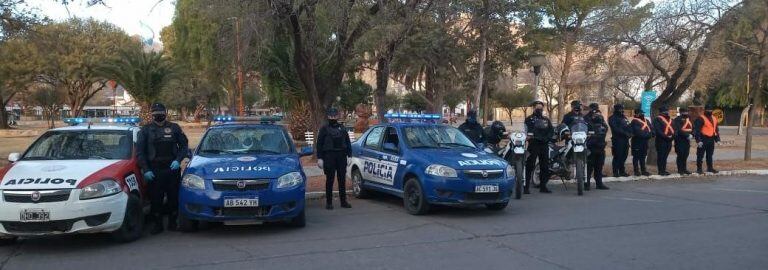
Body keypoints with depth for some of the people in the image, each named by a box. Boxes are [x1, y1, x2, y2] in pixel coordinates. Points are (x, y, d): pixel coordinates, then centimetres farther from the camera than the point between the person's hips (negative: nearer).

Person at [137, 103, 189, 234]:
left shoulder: (174, 128, 8)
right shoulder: (146, 130, 6)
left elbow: (184, 145, 11)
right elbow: (139, 151, 4)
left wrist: (178, 160, -5)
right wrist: (145, 169, -5)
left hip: (172, 169, 1)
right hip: (154, 170, -1)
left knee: (174, 197, 4)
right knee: (155, 199, 1)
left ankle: (172, 222, 17)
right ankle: (157, 224, 11)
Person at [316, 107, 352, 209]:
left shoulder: (342, 128, 13)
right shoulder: (324, 129, 3)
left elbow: (348, 142, 15)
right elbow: (319, 144, 1)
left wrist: (349, 155, 6)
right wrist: (320, 158, -7)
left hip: (341, 156, 3)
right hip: (329, 156, -3)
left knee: (342, 179, 5)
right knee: (330, 180, 0)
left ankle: (343, 201, 11)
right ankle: (329, 202, 7)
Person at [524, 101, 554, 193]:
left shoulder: (546, 120, 20)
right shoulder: (529, 119, 4)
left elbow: (552, 130, 12)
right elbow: (528, 131, -8)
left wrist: (547, 138, -7)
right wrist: (540, 138, -16)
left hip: (544, 145, 5)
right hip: (534, 144, -5)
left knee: (545, 166, 8)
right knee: (530, 166, -8)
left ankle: (543, 186, 16)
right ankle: (526, 187, -8)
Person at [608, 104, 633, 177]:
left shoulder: (624, 118, 22)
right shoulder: (612, 118, -3)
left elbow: (629, 126, 17)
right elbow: (615, 129, -14)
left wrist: (630, 133, -3)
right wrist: (625, 133, -19)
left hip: (625, 140, 7)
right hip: (617, 140, -7)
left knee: (624, 156, 8)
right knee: (617, 157, -7)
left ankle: (622, 171, 16)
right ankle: (615, 172, -3)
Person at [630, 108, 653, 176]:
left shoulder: (646, 121, 16)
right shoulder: (634, 121, -8)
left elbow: (651, 129, 10)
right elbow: (637, 131, -18)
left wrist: (650, 134, -11)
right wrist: (645, 135, -21)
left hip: (645, 141, 7)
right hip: (637, 141, -7)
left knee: (643, 156, 13)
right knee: (636, 157, -1)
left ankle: (643, 170, 19)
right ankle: (636, 171, 3)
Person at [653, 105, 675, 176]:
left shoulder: (670, 119, 17)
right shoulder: (657, 119, -7)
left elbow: (673, 129, 17)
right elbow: (658, 130, -15)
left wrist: (672, 136, -3)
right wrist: (666, 136, -20)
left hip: (669, 141, 7)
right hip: (661, 141, -7)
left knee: (665, 156, 11)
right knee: (661, 156, -4)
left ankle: (664, 170, 17)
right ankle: (661, 171, -1)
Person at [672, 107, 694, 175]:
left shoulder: (688, 119, 15)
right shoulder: (677, 120, -9)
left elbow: (692, 128, 14)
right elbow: (678, 130, -18)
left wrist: (691, 135, -6)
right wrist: (687, 135, -22)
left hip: (687, 140, 7)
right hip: (680, 140, -7)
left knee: (686, 155, 9)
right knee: (680, 155, -4)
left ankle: (684, 169, 17)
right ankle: (680, 170, 2)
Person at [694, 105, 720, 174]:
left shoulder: (714, 119, 14)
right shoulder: (701, 119, -10)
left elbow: (716, 129, 22)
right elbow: (696, 130, -15)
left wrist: (718, 139, 16)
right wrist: (698, 140, -20)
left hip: (711, 140, 7)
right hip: (703, 139, -7)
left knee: (710, 155, 16)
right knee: (700, 155, -3)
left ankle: (710, 168, 25)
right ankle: (699, 169, 2)